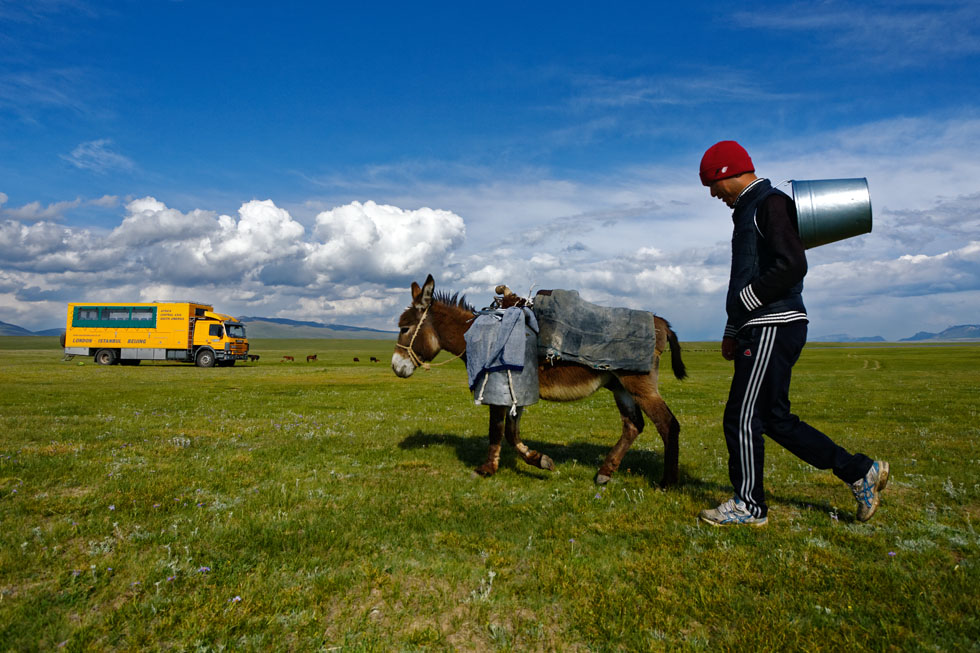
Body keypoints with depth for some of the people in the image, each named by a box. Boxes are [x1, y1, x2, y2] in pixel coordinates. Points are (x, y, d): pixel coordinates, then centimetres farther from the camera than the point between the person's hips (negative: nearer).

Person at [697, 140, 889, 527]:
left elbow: (793, 266, -21)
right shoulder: (747, 212, 23)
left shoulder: (772, 204, -8)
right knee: (775, 419, 13)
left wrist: (745, 300, -12)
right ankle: (861, 472, 22)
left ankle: (749, 506, 10)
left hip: (774, 328, -10)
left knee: (742, 418, -4)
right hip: (758, 330, 10)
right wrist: (732, 331, 21)